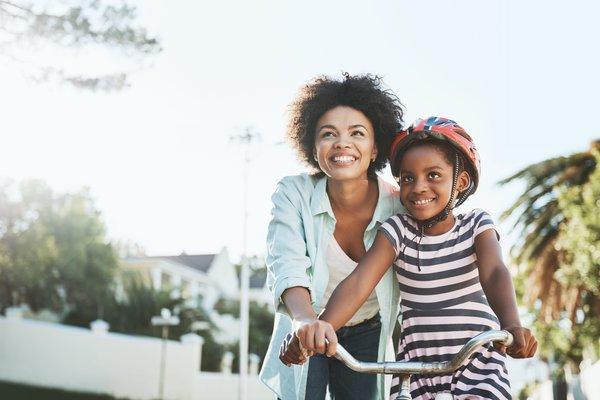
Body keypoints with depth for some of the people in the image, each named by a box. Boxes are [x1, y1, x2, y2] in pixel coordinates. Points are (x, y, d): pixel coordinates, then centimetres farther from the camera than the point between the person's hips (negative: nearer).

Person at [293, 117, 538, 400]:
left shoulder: (477, 225, -1)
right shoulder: (397, 231, -2)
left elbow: (494, 273, -20)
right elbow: (358, 283, -17)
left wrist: (511, 325, -43)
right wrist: (324, 325, -38)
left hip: (478, 361, -1)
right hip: (416, 364, 1)